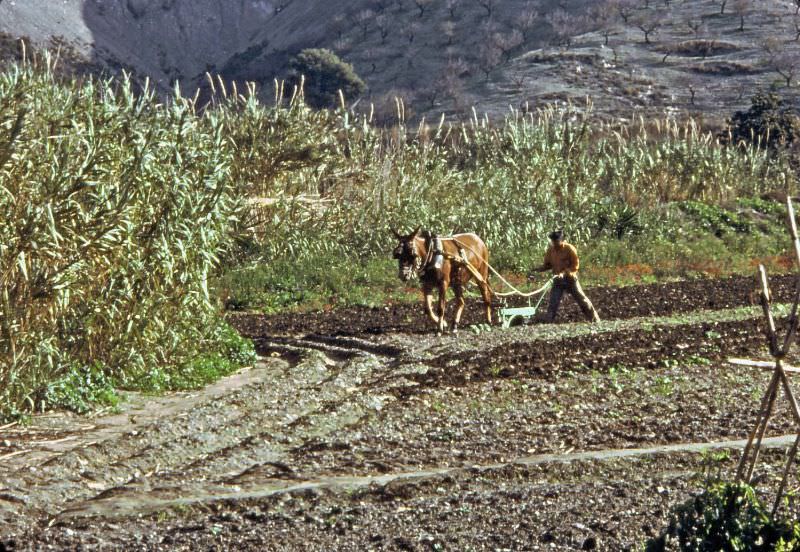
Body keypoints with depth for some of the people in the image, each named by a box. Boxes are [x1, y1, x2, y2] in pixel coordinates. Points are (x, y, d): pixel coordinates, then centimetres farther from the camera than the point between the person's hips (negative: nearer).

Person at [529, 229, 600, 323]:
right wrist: (537, 270, -10)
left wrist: (564, 273, -25)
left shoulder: (569, 249, -15)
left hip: (570, 279, -3)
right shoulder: (550, 250, -4)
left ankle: (595, 320, 13)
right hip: (557, 281, 3)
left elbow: (575, 266, -13)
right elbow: (547, 265, 7)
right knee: (553, 303, -5)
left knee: (582, 300, 3)